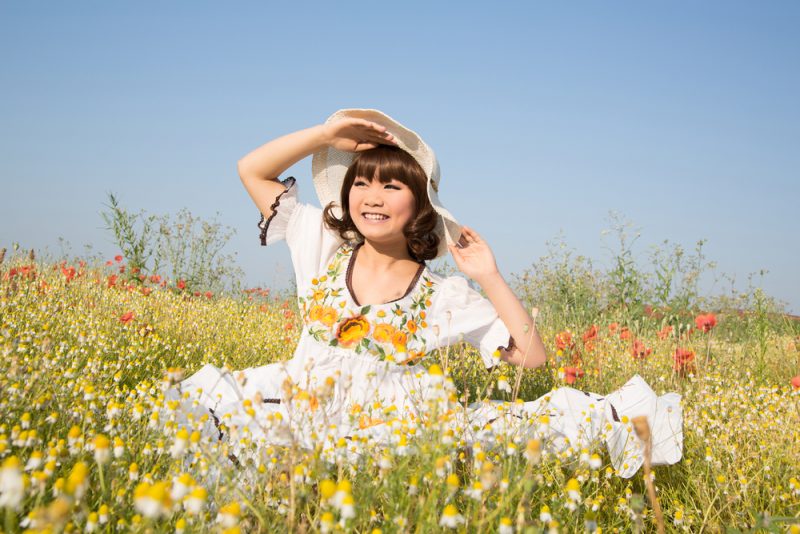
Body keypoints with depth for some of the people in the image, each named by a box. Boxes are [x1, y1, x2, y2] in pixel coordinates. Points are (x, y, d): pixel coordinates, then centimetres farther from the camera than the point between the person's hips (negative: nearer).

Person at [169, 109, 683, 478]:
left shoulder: (447, 295, -3)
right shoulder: (323, 251, 3)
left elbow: (532, 357, -4)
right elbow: (251, 170, 4)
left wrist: (491, 278, -11)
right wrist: (327, 132, -6)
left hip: (406, 430, -2)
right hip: (311, 423, 3)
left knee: (555, 414, -15)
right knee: (207, 392, -21)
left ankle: (616, 417, 7)